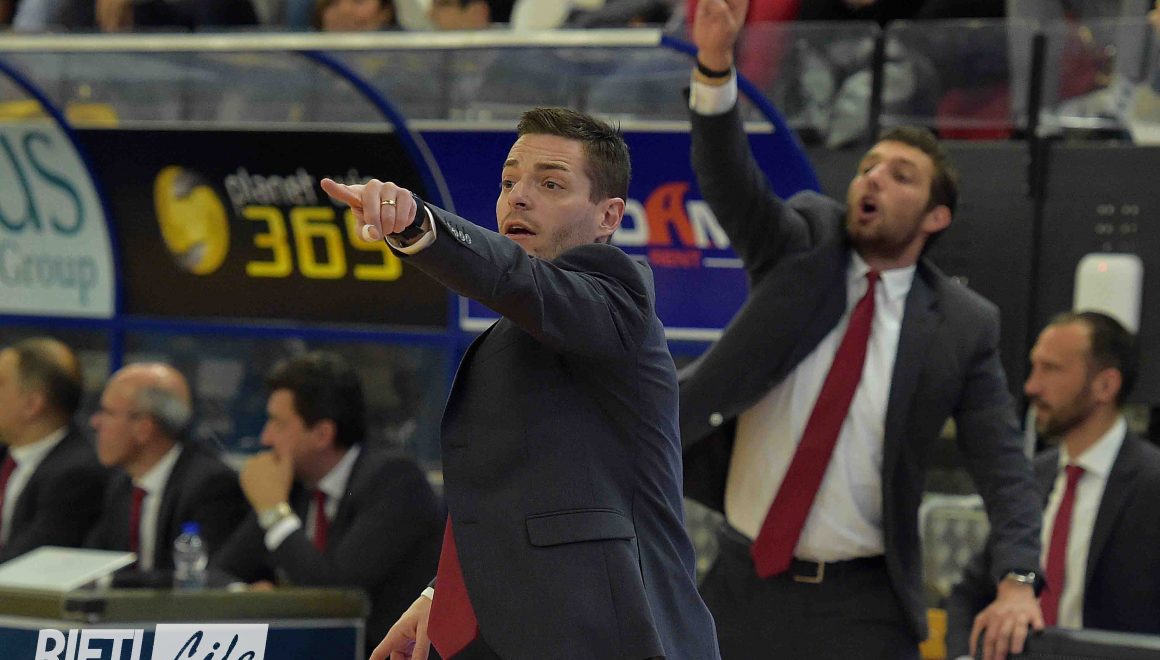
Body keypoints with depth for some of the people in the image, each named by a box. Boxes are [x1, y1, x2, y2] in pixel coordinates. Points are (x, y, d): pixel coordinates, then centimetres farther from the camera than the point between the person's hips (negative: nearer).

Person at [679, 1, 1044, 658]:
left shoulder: (963, 325, 0)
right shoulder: (803, 245, 3)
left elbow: (1003, 462, -2)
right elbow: (728, 178, -14)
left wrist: (1017, 580, -18)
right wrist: (715, 62, -32)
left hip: (862, 604, -1)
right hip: (742, 585, 1)